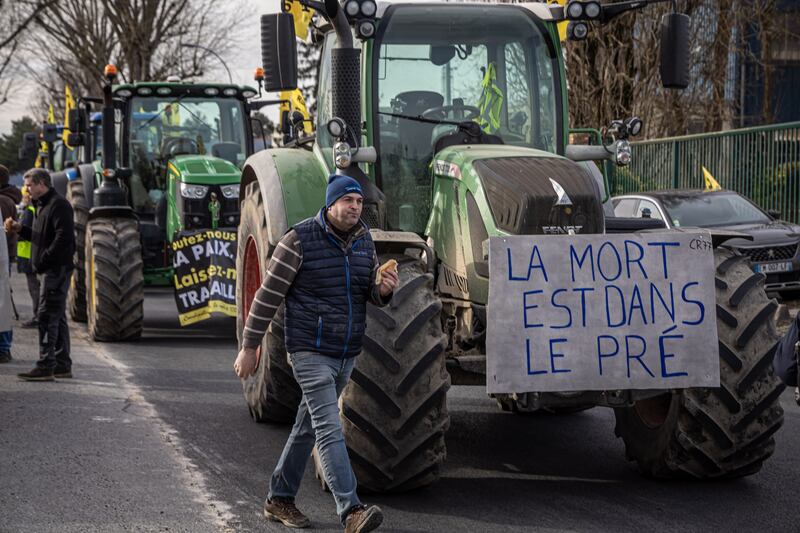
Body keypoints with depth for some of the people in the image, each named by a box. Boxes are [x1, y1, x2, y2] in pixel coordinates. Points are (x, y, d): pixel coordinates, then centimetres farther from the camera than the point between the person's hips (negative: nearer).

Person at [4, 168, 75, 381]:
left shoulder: (58, 205, -13)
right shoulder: (44, 205, 20)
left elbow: (64, 237, -21)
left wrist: (43, 260, -21)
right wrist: (20, 229, 10)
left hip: (57, 268, -11)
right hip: (52, 269, 11)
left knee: (47, 316, -11)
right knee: (57, 316, 12)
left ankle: (46, 366, -12)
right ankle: (62, 365, 17)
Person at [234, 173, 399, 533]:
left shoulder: (363, 240, 6)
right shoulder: (299, 240, -13)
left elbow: (370, 294, 14)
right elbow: (269, 295, -9)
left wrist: (384, 290, -11)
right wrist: (249, 347, -7)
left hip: (346, 353, 7)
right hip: (310, 351, -7)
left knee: (308, 426, 16)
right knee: (329, 429, -15)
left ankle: (279, 500, 29)